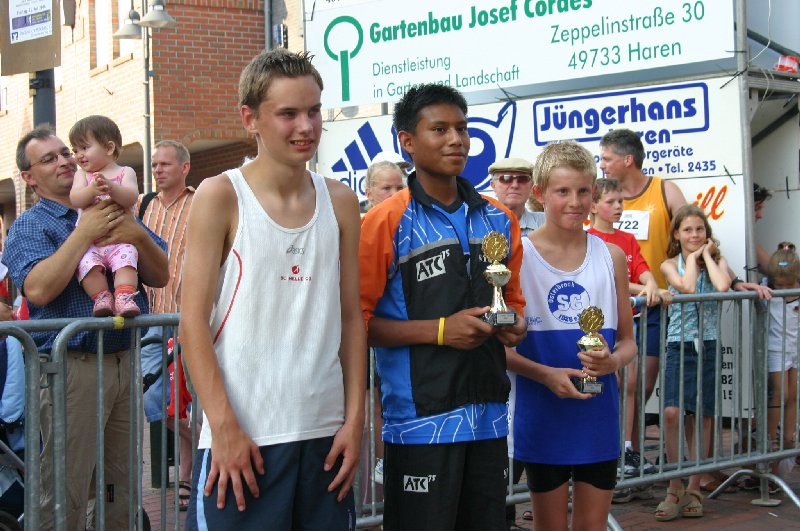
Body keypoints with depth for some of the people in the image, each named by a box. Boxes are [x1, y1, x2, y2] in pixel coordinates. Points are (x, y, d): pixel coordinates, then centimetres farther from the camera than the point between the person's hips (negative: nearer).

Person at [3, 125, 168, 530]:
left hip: (125, 359, 5)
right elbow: (38, 289, -19)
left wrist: (138, 236, -12)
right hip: (71, 366, -5)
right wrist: (85, 233, -17)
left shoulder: (115, 213, 15)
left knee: (125, 488, 12)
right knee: (65, 494, -2)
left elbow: (160, 277, 7)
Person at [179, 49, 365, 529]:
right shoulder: (221, 196, -3)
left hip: (326, 434, 4)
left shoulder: (340, 202, 9)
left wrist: (354, 420, 3)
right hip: (242, 436, -4)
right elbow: (193, 322, -6)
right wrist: (224, 428, -12)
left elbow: (351, 319, 10)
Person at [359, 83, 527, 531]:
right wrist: (440, 330, -16)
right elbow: (358, 320, -9)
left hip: (489, 414, 6)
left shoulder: (499, 220, 11)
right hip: (421, 421, -5)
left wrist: (515, 325, 1)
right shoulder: (386, 222, -6)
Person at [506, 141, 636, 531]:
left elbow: (627, 341, 8)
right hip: (542, 414, -2)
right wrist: (544, 374, -20)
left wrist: (612, 361, -14)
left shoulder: (610, 257, 4)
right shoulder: (517, 255, -5)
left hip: (598, 413, 3)